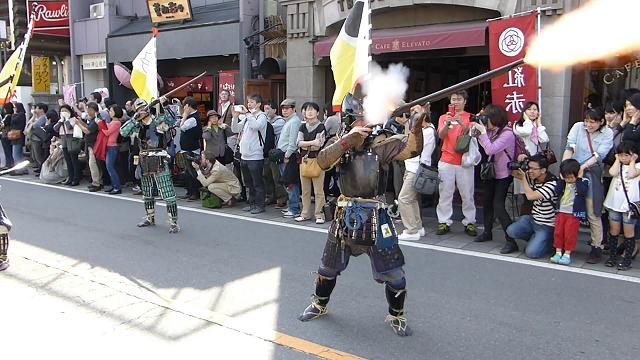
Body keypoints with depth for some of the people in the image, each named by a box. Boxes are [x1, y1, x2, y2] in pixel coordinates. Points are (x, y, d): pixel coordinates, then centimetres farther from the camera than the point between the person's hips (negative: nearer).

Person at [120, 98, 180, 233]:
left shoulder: (159, 120, -4)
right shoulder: (137, 124, 9)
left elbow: (174, 121, -20)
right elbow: (123, 132, -3)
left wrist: (166, 106, -27)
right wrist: (135, 118, -12)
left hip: (159, 161, -6)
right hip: (144, 161, 6)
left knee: (167, 192, -10)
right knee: (147, 192, 19)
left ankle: (174, 222, -7)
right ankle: (150, 218, 36)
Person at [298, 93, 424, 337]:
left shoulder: (381, 141, -8)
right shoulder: (340, 142, 0)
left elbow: (411, 149, -22)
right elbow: (323, 161, -19)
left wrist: (417, 124, -38)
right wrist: (348, 139, -28)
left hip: (375, 217, -2)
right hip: (346, 215, 3)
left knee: (393, 273, 2)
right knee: (329, 266, 19)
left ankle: (396, 316, 26)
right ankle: (319, 305, 43)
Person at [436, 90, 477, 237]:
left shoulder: (470, 117, 7)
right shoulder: (443, 117, 13)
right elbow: (441, 135, -3)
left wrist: (461, 123, -23)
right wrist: (447, 124, -22)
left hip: (465, 161, -1)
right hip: (446, 161, 1)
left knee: (467, 194, -1)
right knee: (445, 193, -1)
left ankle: (469, 223, 5)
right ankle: (444, 222, 3)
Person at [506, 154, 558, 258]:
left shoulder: (552, 183, -24)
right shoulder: (533, 177, -4)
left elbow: (530, 196, -32)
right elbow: (515, 174, 10)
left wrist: (523, 178, -22)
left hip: (547, 226, -6)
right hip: (533, 219, 7)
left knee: (531, 253, -17)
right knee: (511, 231, -16)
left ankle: (550, 240, 14)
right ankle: (536, 239, 11)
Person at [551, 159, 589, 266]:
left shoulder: (583, 181, -5)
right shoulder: (563, 182, 7)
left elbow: (582, 191, -23)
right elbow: (557, 191, -6)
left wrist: (579, 178, -16)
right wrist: (562, 179, -7)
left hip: (574, 213, -5)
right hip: (561, 211, 5)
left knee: (570, 234, -2)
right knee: (558, 232, 5)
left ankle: (567, 254, 6)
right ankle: (558, 252, 13)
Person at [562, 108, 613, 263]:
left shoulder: (607, 134, 1)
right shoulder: (578, 127, 4)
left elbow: (599, 155, -8)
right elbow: (570, 147, -8)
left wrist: (582, 167, -21)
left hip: (591, 176, -2)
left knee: (593, 214, -3)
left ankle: (597, 248, 6)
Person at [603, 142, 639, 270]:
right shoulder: (618, 165, 8)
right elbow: (613, 173, -12)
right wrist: (617, 160, -1)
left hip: (629, 204, -3)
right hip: (614, 203, 3)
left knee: (628, 232, 4)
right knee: (613, 231, 10)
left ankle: (627, 260, 12)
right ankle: (612, 257, 20)